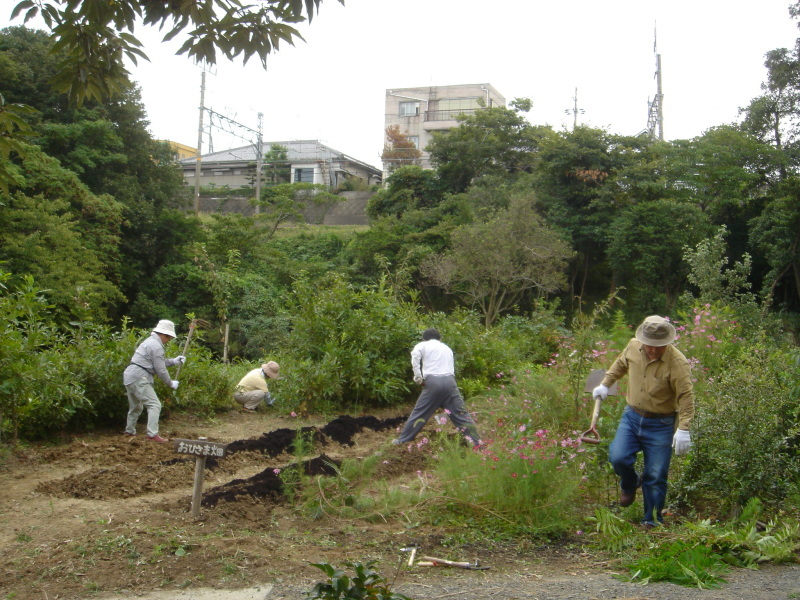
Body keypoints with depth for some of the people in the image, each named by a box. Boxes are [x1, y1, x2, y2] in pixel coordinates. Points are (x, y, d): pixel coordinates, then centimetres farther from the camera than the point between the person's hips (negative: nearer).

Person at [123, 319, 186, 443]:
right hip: (139, 378, -10)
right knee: (154, 405, -11)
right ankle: (152, 434, -17)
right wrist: (171, 383, 0)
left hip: (129, 377, 11)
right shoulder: (157, 347, -13)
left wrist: (174, 361, 19)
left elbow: (159, 362, 27)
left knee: (135, 406, 23)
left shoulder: (149, 341, 20)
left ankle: (129, 431, 35)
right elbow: (161, 370, -12)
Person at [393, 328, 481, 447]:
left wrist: (418, 378, -5)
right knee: (461, 413, 6)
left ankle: (402, 440, 11)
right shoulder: (447, 348, 28)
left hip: (433, 381, -3)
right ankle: (476, 441, 4)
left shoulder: (423, 345, 14)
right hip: (449, 381, 3)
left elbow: (415, 356, -9)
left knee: (419, 413, 5)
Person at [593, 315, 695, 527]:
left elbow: (686, 398, -20)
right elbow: (620, 364, 18)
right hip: (631, 417, 4)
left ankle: (652, 521, 18)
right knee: (618, 458, -12)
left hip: (660, 425, -4)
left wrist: (683, 430, -26)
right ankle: (629, 485, 23)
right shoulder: (633, 346, -5)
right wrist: (605, 384, 17)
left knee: (655, 476, 0)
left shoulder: (678, 363, -20)